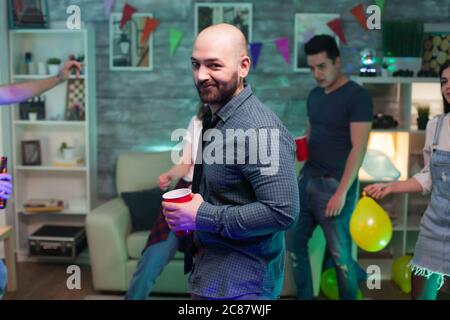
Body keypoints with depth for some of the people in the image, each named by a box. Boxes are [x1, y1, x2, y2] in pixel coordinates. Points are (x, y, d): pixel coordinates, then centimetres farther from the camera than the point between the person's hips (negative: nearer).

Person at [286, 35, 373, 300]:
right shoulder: (314, 95, 11)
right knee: (295, 242, 11)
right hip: (307, 179, 7)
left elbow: (359, 148, -16)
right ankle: (303, 296, 27)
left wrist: (342, 192, -19)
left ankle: (350, 296, 25)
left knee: (339, 254, 3)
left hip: (334, 185, -7)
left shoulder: (357, 97, -11)